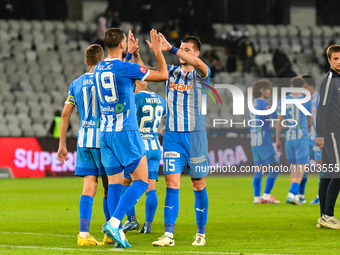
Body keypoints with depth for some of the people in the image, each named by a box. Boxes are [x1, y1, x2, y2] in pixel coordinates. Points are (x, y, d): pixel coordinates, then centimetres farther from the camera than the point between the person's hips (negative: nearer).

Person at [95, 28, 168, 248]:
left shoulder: (99, 69, 8)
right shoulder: (125, 68, -13)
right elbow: (163, 75, -3)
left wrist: (130, 53, 39)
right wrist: (158, 51, 10)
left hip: (105, 133, 7)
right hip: (126, 132, -7)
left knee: (114, 183, 9)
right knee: (141, 181, -1)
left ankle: (118, 232, 5)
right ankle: (114, 222, -15)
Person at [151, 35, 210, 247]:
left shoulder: (200, 74, -4)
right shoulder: (171, 71, 10)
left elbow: (198, 64, -27)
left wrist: (170, 49, -35)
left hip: (195, 135, -2)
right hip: (172, 135, 3)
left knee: (199, 185, 6)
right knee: (172, 183, -8)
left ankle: (201, 234, 17)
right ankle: (168, 235, -14)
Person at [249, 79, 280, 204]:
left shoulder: (252, 104, 16)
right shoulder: (263, 103, -9)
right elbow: (274, 116, -24)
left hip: (254, 141, 8)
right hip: (264, 141, -8)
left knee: (258, 168, 7)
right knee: (275, 166, -5)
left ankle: (257, 197, 2)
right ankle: (266, 194, -9)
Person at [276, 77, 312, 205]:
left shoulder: (283, 101, 3)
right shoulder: (307, 101, -1)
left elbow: (279, 122, 2)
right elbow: (310, 122, 9)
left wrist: (277, 140, 9)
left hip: (289, 137, 3)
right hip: (302, 137, -3)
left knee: (294, 166, 13)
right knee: (302, 167, -3)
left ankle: (295, 195, 11)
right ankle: (292, 193, -19)